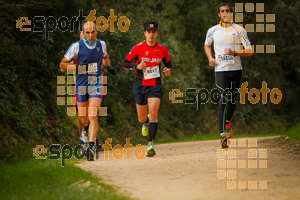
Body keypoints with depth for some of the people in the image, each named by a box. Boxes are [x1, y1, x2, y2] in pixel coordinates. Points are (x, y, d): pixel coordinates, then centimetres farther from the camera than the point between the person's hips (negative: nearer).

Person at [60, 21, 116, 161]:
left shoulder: (101, 44, 3)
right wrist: (78, 67, -18)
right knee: (83, 118, 9)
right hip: (81, 85, 0)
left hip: (96, 84, 0)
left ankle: (91, 146, -20)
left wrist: (108, 66, 6)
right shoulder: (77, 47, -7)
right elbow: (62, 65, -3)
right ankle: (86, 128, 46)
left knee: (93, 115, -17)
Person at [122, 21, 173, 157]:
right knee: (142, 119, 9)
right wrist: (137, 66, -18)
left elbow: (168, 64, 18)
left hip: (155, 86, 0)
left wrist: (168, 70, -5)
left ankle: (151, 144, -20)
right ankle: (146, 122, 49)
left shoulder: (162, 50, 3)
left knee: (153, 113, -20)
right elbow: (125, 63, 0)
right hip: (140, 85, 0)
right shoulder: (138, 48, -4)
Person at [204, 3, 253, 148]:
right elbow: (207, 45, 26)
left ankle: (227, 123, 40)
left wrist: (234, 53, -16)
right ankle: (223, 135, -22)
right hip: (221, 70, -1)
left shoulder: (239, 30, 2)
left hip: (236, 70, 1)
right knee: (223, 101, -16)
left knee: (232, 101, 9)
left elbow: (249, 51, 0)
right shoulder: (213, 31, 6)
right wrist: (210, 58, 8)